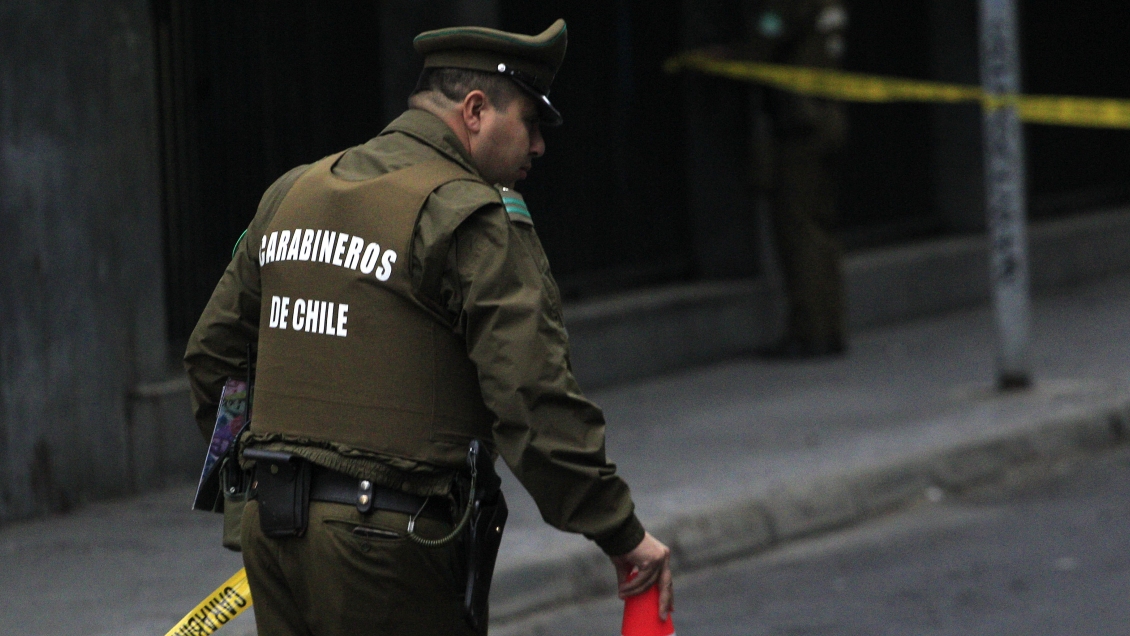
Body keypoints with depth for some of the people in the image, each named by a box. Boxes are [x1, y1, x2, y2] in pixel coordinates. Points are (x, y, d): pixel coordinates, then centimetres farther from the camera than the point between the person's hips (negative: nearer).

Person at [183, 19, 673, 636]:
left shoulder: (291, 194, 15)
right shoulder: (471, 220, -10)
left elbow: (213, 350, 23)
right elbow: (534, 404, -16)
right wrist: (622, 534, -9)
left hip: (271, 525, 8)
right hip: (389, 540, -7)